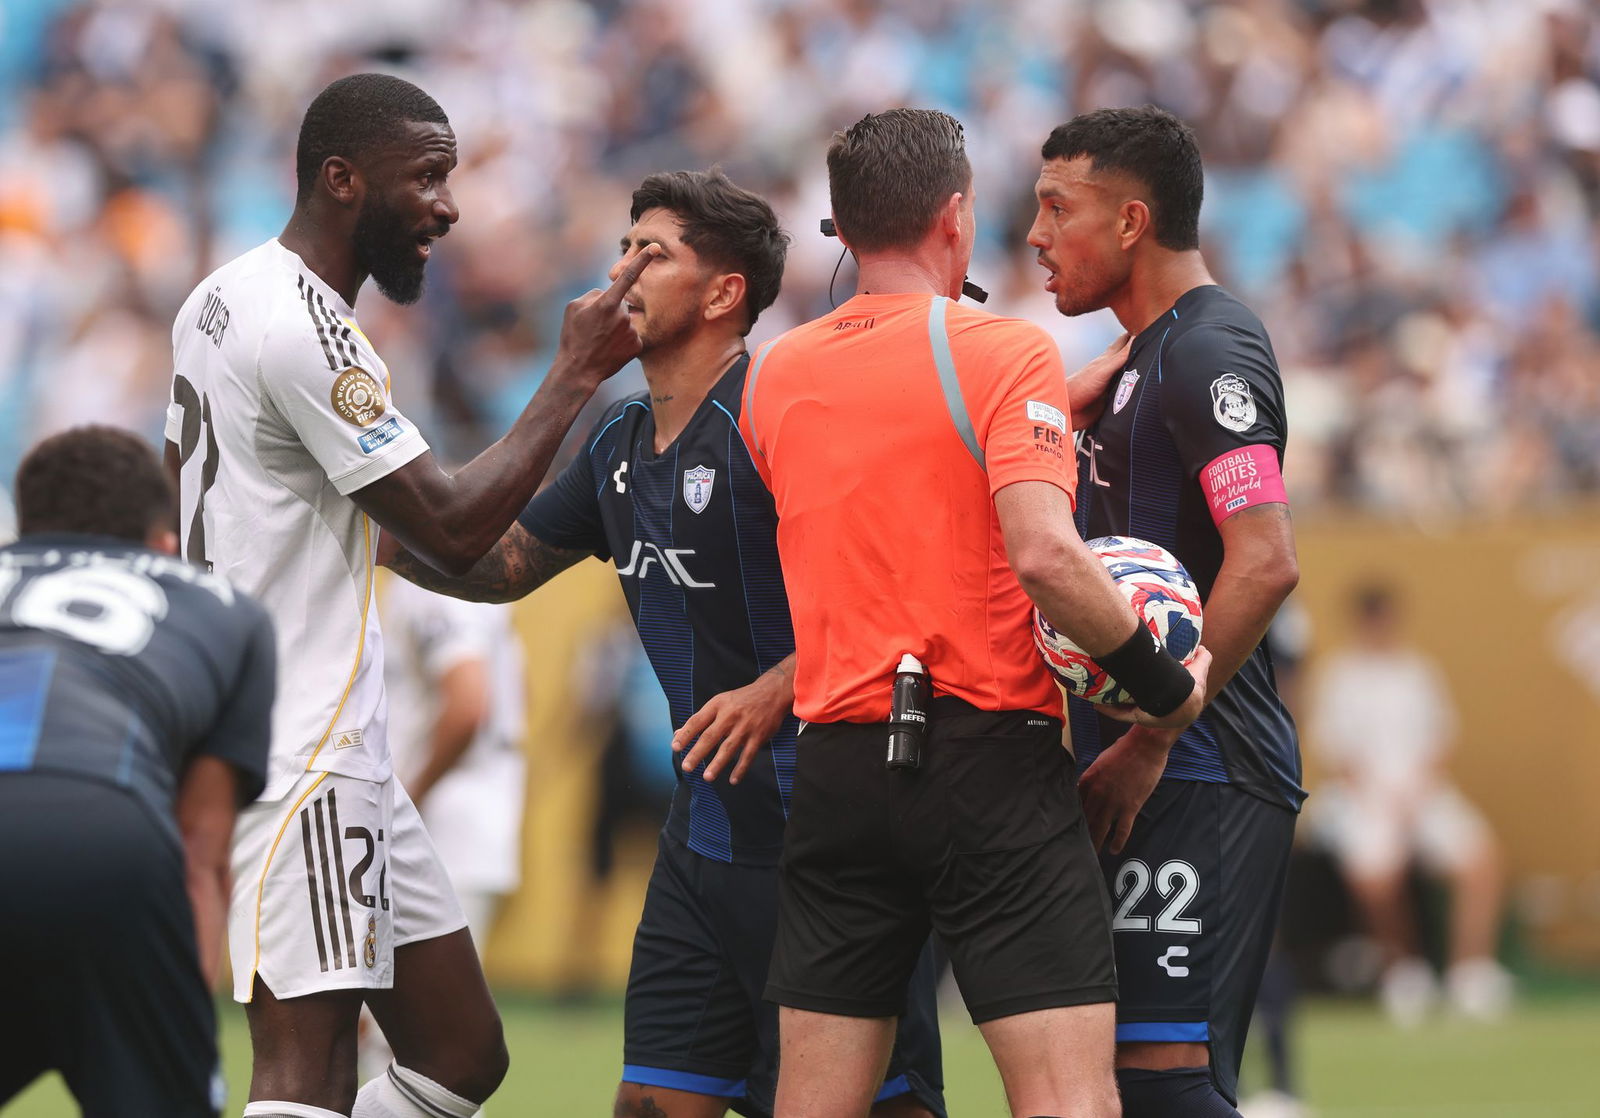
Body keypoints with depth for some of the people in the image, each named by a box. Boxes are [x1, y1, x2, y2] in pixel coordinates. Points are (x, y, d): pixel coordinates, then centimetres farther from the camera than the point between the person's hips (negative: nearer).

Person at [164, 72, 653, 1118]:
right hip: (296, 757, -10)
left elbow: (178, 502, 26)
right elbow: (453, 530, -17)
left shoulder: (223, 299, 16)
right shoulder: (306, 327, -17)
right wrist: (575, 376, -11)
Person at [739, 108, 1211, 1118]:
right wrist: (1164, 684, -7)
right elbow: (1043, 555, -19)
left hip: (837, 769, 6)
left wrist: (1080, 390, 28)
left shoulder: (773, 378, 12)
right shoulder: (1005, 351, -7)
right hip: (991, 759, -5)